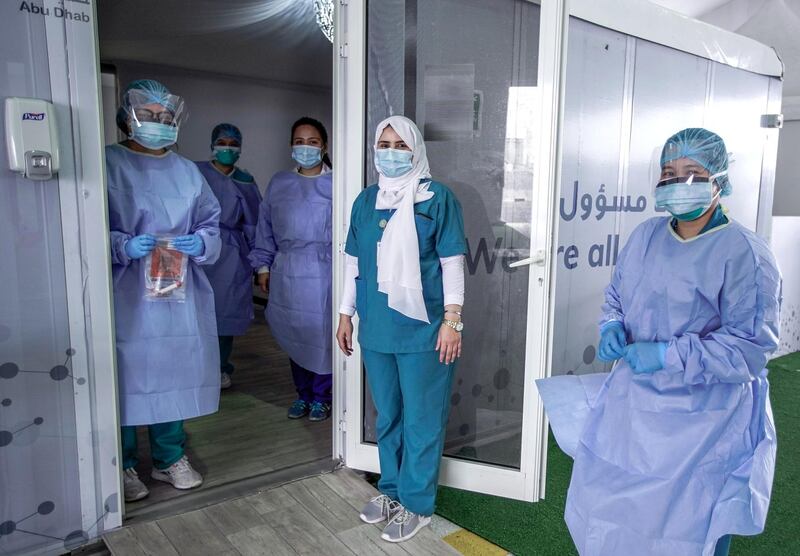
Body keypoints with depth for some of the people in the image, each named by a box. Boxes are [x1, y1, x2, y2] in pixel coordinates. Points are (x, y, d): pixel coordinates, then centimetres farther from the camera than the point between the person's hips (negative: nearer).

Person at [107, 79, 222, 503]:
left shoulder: (187, 171, 12)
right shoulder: (108, 164, -2)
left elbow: (211, 223, 11)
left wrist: (200, 243, -10)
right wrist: (124, 246, -23)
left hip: (179, 294, 4)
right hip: (127, 296, -4)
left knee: (176, 373, 11)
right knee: (127, 375, 1)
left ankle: (170, 458, 29)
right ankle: (123, 465, 22)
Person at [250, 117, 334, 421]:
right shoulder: (279, 183, 9)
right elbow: (265, 227, 12)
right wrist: (263, 266, 10)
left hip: (324, 273, -3)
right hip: (287, 272, 3)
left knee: (322, 334, 4)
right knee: (294, 334, 11)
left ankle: (320, 396, 22)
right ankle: (302, 394, 28)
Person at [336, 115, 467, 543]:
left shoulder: (437, 197, -4)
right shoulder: (366, 200, 11)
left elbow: (452, 262, -6)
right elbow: (354, 262, 15)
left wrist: (452, 319, -11)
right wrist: (345, 313, 14)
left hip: (422, 328, -5)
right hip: (376, 328, 5)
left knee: (422, 419, 5)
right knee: (387, 416, 17)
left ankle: (416, 504, 21)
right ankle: (391, 490, 34)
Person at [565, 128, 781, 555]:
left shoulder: (744, 253, -16)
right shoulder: (645, 236, 3)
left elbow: (751, 346, -18)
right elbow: (615, 298, 15)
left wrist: (668, 355, -24)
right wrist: (612, 328, -7)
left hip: (700, 420, -5)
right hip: (632, 405, 6)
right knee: (609, 505, 19)